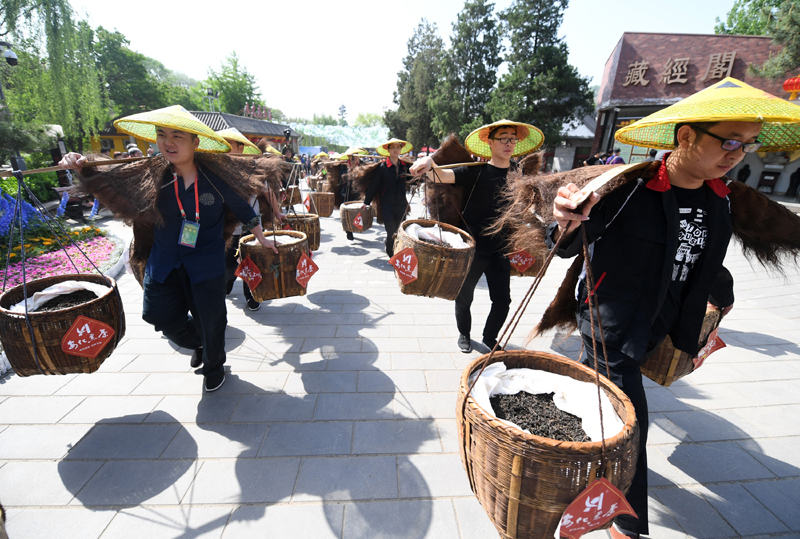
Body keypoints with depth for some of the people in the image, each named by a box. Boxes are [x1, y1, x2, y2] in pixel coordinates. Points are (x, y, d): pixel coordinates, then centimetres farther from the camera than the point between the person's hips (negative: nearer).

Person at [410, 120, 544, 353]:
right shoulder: (476, 171, -9)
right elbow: (443, 176, -24)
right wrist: (429, 162, -44)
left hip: (500, 250, 3)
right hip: (472, 248, -3)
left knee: (502, 300, 8)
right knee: (464, 297, 12)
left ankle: (490, 338, 35)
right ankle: (464, 334, 40)